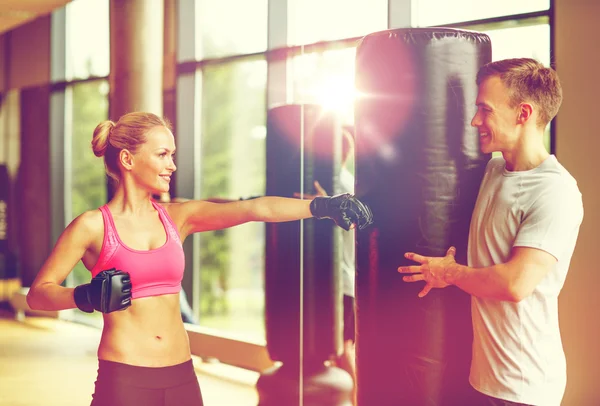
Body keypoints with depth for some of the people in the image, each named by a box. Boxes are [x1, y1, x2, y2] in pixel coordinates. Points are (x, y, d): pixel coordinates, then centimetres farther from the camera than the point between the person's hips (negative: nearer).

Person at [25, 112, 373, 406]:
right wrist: (86, 297, -20)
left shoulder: (178, 217, 6)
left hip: (181, 377, 4)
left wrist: (321, 206, -16)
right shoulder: (93, 226, -4)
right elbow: (38, 293, -1)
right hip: (125, 377, -4)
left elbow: (256, 209, -5)